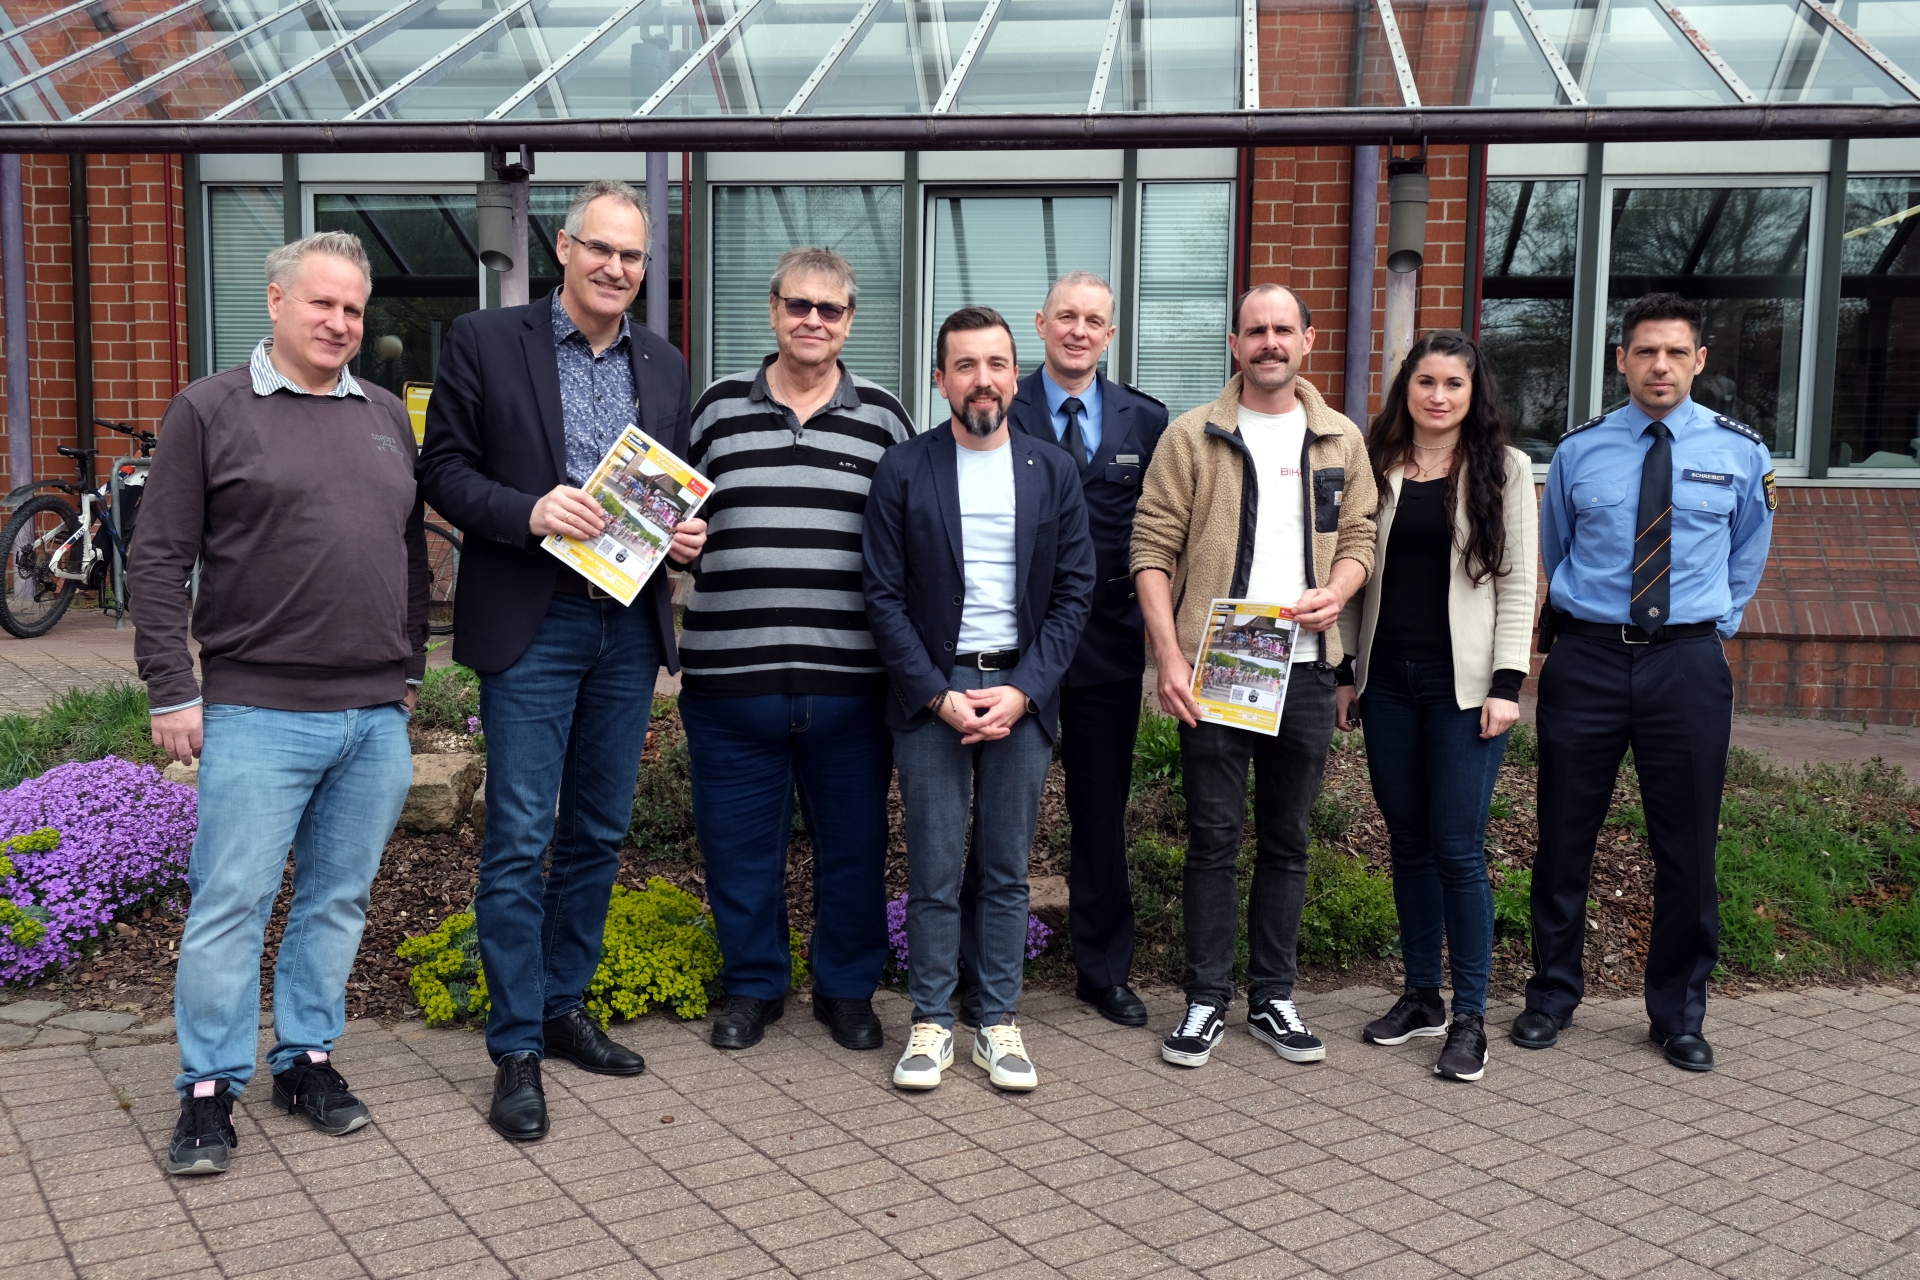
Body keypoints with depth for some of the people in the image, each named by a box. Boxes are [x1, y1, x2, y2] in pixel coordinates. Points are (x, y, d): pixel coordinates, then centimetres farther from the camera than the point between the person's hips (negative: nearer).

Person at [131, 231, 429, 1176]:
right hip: (258, 713, -4)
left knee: (339, 899, 11)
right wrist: (172, 690, -7)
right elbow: (158, 560, -2)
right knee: (231, 902, -1)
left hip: (377, 715, 5)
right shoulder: (209, 411, 1)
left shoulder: (387, 417, 15)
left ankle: (307, 1059, 25)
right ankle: (209, 1090, 11)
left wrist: (411, 668, 15)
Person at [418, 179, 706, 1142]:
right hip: (531, 624, -5)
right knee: (520, 838, -3)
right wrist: (527, 512, -20)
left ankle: (563, 1006, 28)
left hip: (629, 625, 5)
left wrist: (689, 535, -4)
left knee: (599, 833, 13)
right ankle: (516, 1051, 7)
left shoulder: (663, 364, 13)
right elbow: (442, 468, -3)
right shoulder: (484, 342, -1)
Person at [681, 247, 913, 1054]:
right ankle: (753, 986, 29)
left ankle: (847, 987, 29)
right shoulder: (719, 407, 8)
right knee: (739, 843, 9)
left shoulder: (882, 416, 7)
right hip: (731, 676, 1)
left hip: (849, 681, 0)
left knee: (853, 842, 9)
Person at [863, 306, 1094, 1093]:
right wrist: (940, 695, -10)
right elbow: (885, 595, -2)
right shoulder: (903, 470, 1)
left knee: (1007, 871, 7)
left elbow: (1074, 593, 4)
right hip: (932, 691, -1)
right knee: (934, 871, 2)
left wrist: (1024, 691, -7)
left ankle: (999, 1022, 18)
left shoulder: (1054, 472, 7)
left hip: (1022, 692, 2)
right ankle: (931, 1021, 14)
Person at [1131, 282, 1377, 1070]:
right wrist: (1169, 656, -13)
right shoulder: (1192, 437, 0)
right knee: (1214, 837, 2)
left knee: (1286, 840, 11)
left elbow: (1360, 536, 14)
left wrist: (1336, 592, -9)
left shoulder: (1341, 441, 11)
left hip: (1304, 666, 3)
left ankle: (1273, 999, 22)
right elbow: (1153, 548, -3)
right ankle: (1206, 1001, 14)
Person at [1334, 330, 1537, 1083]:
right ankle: (1421, 996, 23)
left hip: (1463, 681, -3)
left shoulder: (1503, 468, 1)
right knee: (1408, 842, 10)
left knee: (1457, 847, -4)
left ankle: (1469, 1019, 6)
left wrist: (1507, 682, -9)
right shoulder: (1378, 466, 8)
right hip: (1387, 678, 3)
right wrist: (1344, 670, 7)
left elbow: (1516, 581, -2)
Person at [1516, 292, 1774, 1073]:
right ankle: (1552, 994, 23)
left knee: (1688, 847, 6)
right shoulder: (1578, 452, 3)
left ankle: (1679, 1015, 22)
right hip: (1585, 658, 0)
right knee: (1564, 838, 6)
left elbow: (1747, 556, 18)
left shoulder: (1741, 453, 4)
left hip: (1687, 663, 0)